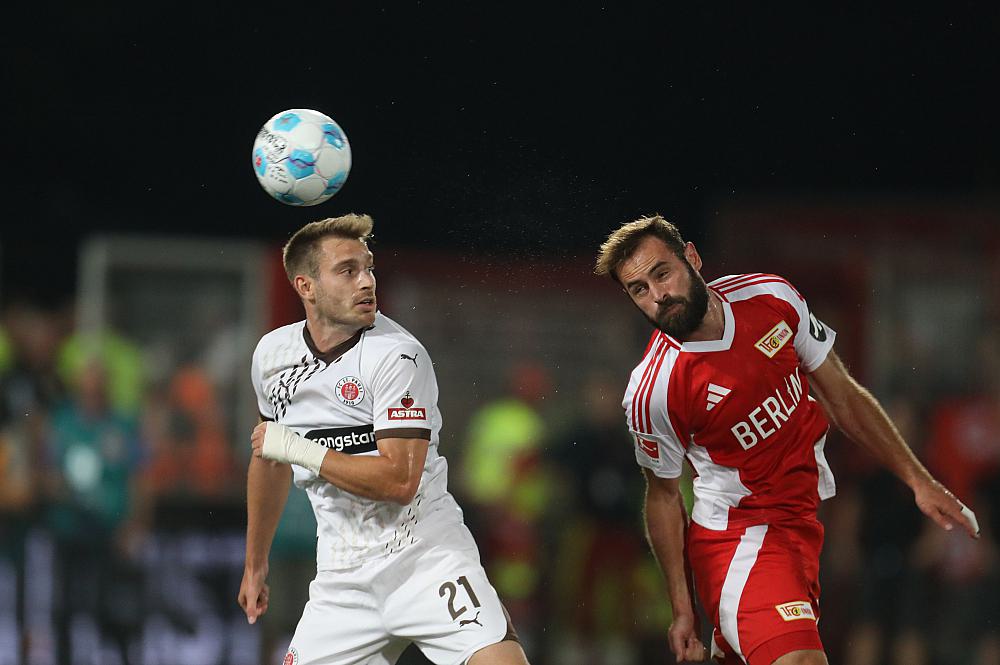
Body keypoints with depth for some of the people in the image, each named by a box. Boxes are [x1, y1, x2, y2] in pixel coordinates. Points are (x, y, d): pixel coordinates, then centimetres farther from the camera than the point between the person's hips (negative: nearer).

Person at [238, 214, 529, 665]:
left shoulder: (396, 354, -13)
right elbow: (269, 462, 22)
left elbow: (400, 481, -21)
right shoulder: (272, 353, 5)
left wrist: (299, 450, -16)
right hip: (344, 581, 5)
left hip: (427, 556, -5)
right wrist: (255, 565, 28)